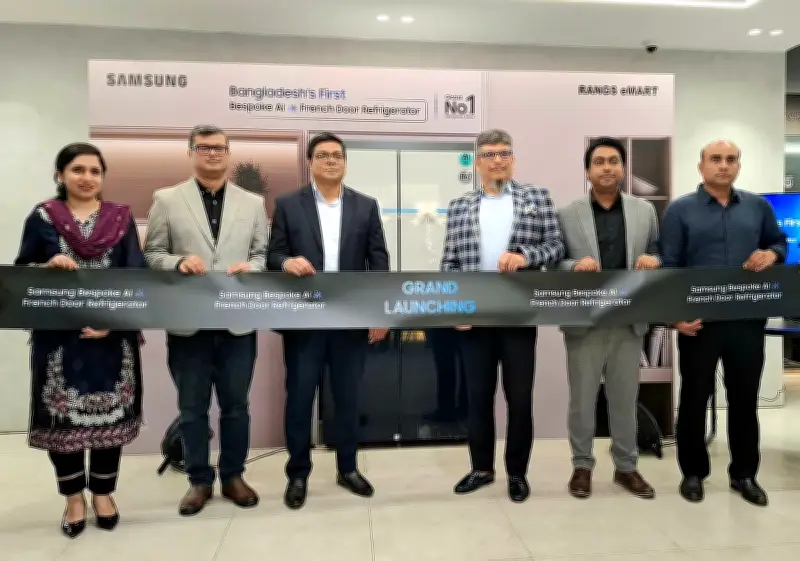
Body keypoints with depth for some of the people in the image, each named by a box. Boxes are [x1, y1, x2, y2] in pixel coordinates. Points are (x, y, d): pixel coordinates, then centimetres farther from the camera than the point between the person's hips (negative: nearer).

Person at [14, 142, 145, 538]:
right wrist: (48, 267, -15)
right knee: (63, 414, 4)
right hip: (58, 334, 0)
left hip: (112, 336, 0)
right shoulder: (41, 218, 4)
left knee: (110, 412, 6)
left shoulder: (121, 218, 5)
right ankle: (74, 497, 22)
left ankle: (103, 492, 23)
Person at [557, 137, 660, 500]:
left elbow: (659, 254, 9)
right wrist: (575, 266, -22)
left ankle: (626, 467, 29)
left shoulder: (645, 211, 8)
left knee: (625, 399, 13)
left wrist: (654, 260, -13)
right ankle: (582, 466, 25)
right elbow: (553, 264, -1)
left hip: (629, 322, 2)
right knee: (582, 399, 8)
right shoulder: (567, 215, 0)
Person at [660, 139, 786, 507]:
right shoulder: (680, 210, -2)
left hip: (748, 320, 3)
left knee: (745, 398, 12)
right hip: (699, 321, -3)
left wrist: (772, 254, -4)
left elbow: (779, 241, 20)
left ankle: (744, 473, 28)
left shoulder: (758, 206, 8)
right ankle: (693, 472, 22)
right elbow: (669, 266, -5)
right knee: (695, 397, 8)